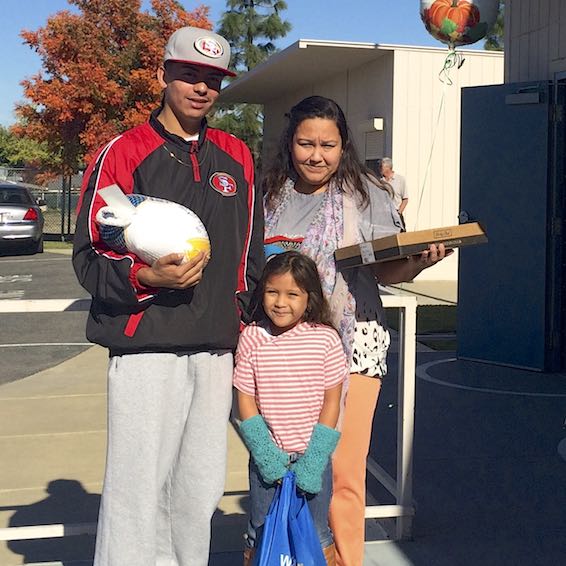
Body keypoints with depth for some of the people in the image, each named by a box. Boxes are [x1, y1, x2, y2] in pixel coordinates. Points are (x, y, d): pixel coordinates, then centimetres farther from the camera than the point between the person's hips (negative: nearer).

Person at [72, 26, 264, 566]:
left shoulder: (237, 158, 16)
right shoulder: (123, 153, 0)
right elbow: (89, 255, -4)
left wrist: (240, 310, 12)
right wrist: (146, 276, -20)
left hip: (216, 349, 5)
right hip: (145, 347, -5)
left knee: (200, 490, 10)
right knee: (139, 489, -5)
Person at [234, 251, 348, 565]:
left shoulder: (325, 338, -8)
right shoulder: (252, 339, -6)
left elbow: (331, 400, -5)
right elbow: (246, 399, -4)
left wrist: (314, 458, -11)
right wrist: (265, 452, -12)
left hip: (313, 456, 0)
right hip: (267, 456, 1)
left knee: (317, 536, 13)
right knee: (260, 535, 13)